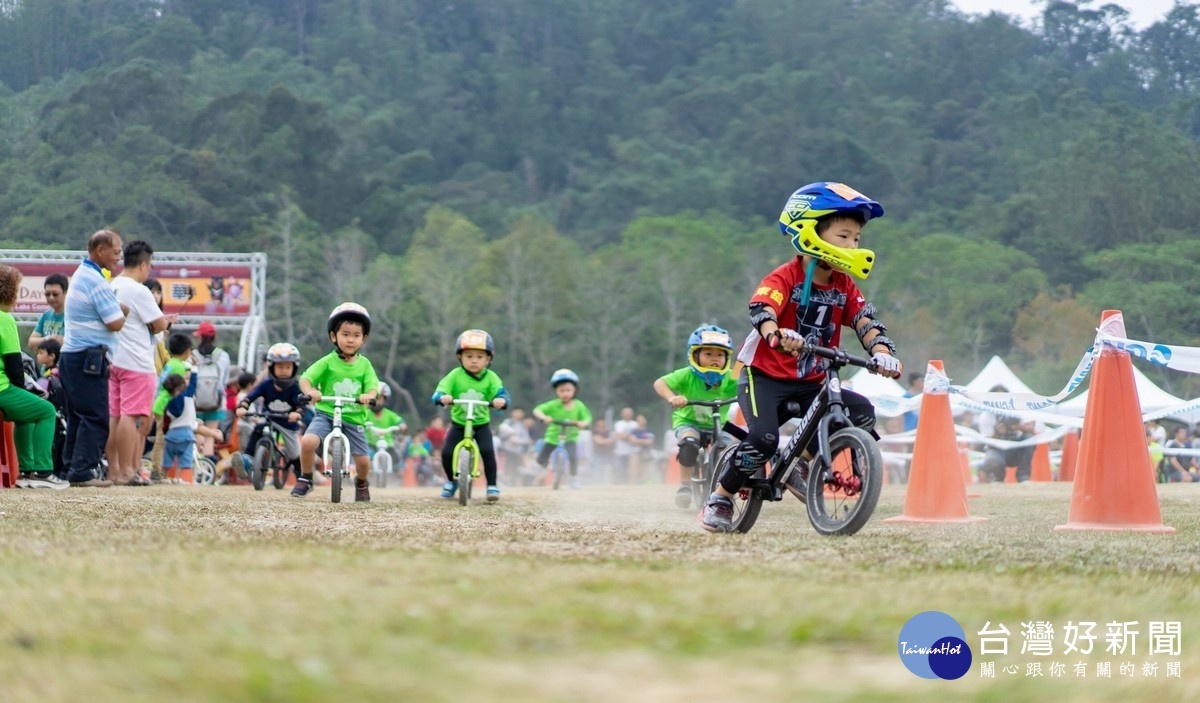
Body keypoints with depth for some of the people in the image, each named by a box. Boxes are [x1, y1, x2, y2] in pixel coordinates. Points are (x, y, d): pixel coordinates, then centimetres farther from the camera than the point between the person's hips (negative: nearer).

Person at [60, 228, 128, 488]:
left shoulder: (81, 275, 17)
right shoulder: (96, 281, -15)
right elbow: (115, 323, -16)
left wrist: (117, 308, 6)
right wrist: (124, 310, 4)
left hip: (71, 356, 10)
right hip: (89, 358, -10)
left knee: (78, 416, 12)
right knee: (95, 417, -8)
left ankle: (71, 468, 13)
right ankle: (82, 471, -11)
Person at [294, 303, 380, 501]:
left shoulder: (364, 364, 2)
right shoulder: (327, 362, -4)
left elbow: (373, 387, -6)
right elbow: (305, 378, -11)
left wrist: (368, 395, -30)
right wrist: (310, 391, -33)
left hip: (353, 418, 2)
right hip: (326, 413, -2)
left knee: (363, 460, -1)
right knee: (308, 441, -27)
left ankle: (361, 483, 35)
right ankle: (305, 479, -2)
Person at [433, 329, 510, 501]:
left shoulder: (490, 378, -9)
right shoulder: (455, 375, -10)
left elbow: (501, 392, -21)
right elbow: (440, 391, -18)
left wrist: (501, 400, -45)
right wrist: (442, 397, -42)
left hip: (481, 424, -1)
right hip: (458, 424, 1)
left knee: (487, 451, -20)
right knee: (446, 452, -9)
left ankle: (492, 485, -5)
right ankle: (451, 481, 19)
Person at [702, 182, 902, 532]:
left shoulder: (844, 287, 4)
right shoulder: (784, 278, -15)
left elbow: (866, 321, -7)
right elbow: (761, 311, -33)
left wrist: (882, 351, -29)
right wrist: (777, 336, -57)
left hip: (811, 382, 6)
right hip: (764, 375, -6)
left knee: (862, 413, -11)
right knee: (764, 438, -28)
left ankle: (801, 462, 6)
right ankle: (720, 499, -5)